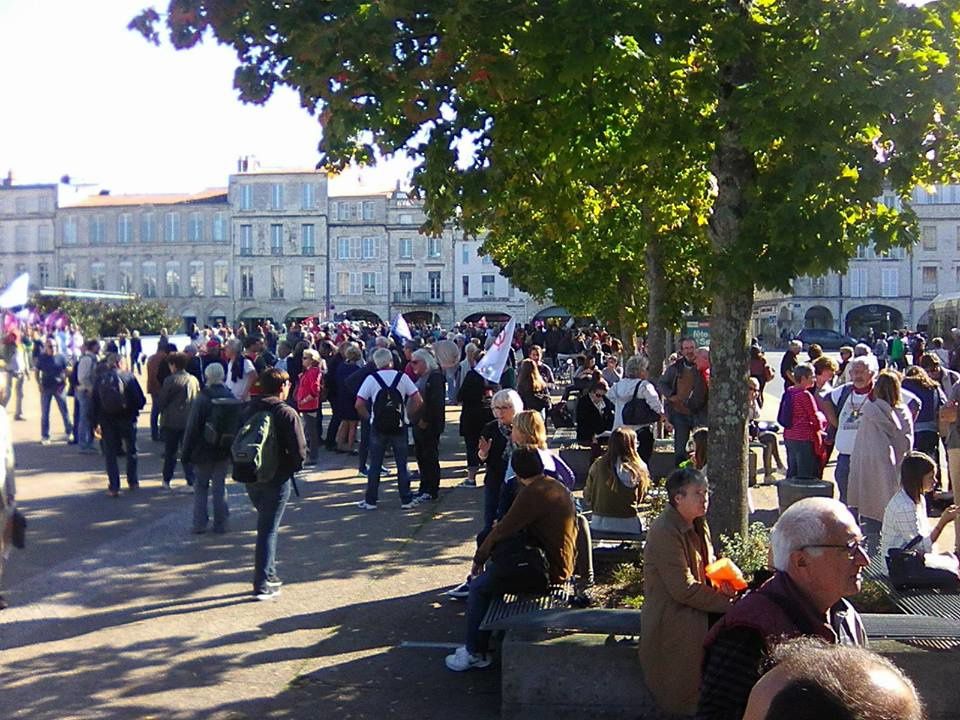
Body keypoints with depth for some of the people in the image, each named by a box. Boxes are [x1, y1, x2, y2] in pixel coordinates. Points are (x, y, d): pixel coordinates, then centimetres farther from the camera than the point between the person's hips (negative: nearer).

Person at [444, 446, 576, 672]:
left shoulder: (533, 494, -20)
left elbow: (503, 530, -17)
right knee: (493, 569, 21)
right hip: (562, 565, 10)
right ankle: (478, 643, 26)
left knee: (479, 586, -1)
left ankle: (476, 653, 8)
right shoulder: (559, 488, 10)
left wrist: (479, 557, -3)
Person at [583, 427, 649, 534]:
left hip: (600, 523, 2)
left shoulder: (598, 466, -4)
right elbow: (641, 498, 4)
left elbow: (588, 496, 2)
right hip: (629, 524, -2)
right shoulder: (639, 469, -7)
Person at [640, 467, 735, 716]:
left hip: (698, 615, 9)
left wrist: (721, 582, -4)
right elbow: (684, 590, -24)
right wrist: (727, 603, -20)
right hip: (673, 620, -9)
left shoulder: (698, 526, 11)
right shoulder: (664, 532, -22)